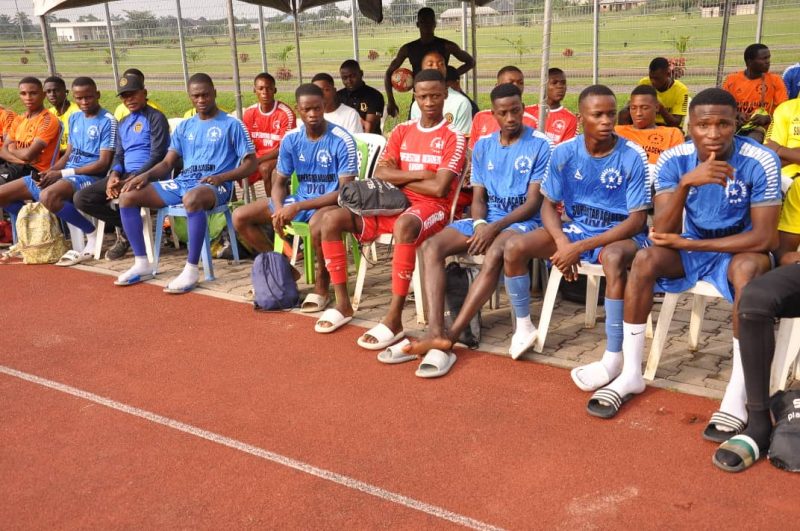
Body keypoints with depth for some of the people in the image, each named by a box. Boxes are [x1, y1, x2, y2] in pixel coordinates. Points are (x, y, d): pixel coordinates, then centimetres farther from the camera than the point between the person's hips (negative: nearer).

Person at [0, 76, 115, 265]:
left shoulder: (108, 121, -9)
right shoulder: (73, 118, 15)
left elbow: (103, 164, -15)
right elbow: (68, 154, 19)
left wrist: (62, 173, -17)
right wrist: (50, 171, -3)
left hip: (91, 176, -8)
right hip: (65, 173, 8)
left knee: (48, 196, -40)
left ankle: (93, 235, -20)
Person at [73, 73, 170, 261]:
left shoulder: (156, 118, -2)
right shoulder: (122, 124, 22)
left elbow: (157, 157, -11)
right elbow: (119, 155, 18)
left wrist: (129, 180, -20)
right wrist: (114, 174, -7)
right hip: (124, 175, 7)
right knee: (82, 198, -11)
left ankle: (126, 231, -3)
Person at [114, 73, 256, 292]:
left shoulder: (231, 124, 4)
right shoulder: (184, 127, 20)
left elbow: (251, 163, -1)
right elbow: (168, 163, 18)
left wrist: (222, 177, -17)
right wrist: (146, 175, -3)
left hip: (215, 185, -6)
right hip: (181, 182, 6)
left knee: (192, 199, -43)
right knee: (128, 196, -8)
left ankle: (191, 270, -33)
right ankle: (142, 264, -2)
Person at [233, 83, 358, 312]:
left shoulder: (342, 140, -16)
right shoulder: (291, 139, 0)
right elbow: (280, 182, 8)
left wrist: (298, 207, -25)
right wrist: (279, 209, -16)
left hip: (332, 202, -6)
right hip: (299, 200, 6)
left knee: (318, 224, -42)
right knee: (240, 216, -3)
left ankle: (322, 286, -15)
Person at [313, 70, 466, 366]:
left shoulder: (453, 138, -2)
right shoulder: (401, 132, 14)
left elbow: (438, 189, -14)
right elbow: (380, 174, 2)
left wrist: (399, 179, -2)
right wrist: (418, 174, -8)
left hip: (432, 208, -6)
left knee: (404, 226, -43)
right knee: (331, 219, -12)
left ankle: (394, 319, -37)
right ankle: (342, 304, -5)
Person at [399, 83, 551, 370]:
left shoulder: (540, 145, -5)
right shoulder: (483, 146, 11)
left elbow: (533, 202, -10)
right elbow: (478, 197, 10)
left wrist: (494, 228, -21)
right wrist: (480, 224, -13)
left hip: (523, 220, -5)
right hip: (486, 218, 5)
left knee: (494, 254, -38)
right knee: (431, 246, -20)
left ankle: (452, 335, -32)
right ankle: (435, 333, -32)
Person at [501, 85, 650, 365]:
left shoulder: (633, 156, -15)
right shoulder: (564, 152, -5)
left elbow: (637, 220, -17)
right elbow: (549, 205, 2)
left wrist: (581, 247, -24)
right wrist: (563, 242, -20)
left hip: (621, 234, -4)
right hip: (577, 228, 4)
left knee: (613, 257, -41)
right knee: (514, 246, -16)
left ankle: (613, 357, -31)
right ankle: (524, 327, 4)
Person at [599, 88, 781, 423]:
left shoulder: (760, 161, -21)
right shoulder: (673, 160, -15)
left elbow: (764, 238, -23)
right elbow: (661, 234, -23)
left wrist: (686, 243, -24)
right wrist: (686, 183, -41)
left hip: (740, 250, -2)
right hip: (690, 248, 2)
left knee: (749, 268, -36)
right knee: (645, 259, -26)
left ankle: (737, 393, -31)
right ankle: (630, 373, -17)